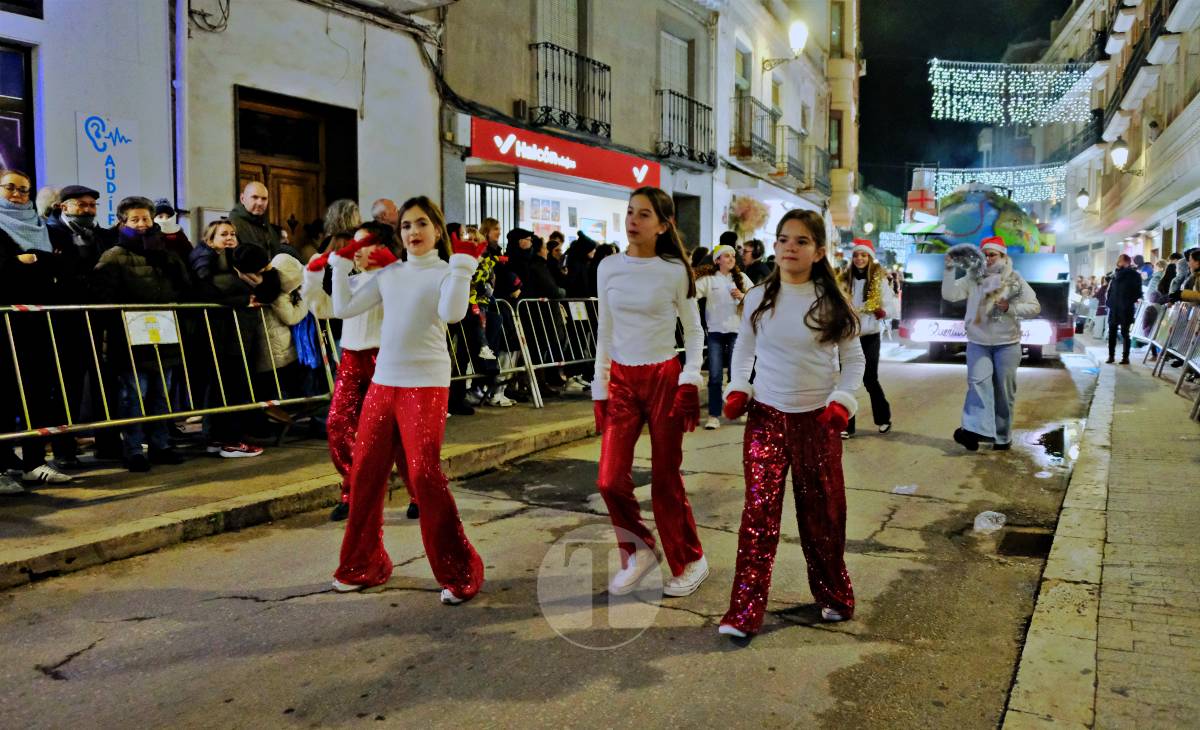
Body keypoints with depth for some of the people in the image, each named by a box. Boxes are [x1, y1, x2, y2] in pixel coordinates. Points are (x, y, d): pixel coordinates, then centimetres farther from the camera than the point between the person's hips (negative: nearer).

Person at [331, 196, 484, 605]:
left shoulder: (445, 273, -1)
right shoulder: (388, 274, 14)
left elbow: (452, 313, -21)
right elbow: (343, 309, 12)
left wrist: (463, 263, -20)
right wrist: (342, 263, 11)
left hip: (425, 385, -6)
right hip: (383, 383, 6)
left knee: (425, 476, -11)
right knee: (365, 474, 8)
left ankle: (459, 574, 3)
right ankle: (364, 566, 25)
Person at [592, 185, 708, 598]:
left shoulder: (674, 271, -6)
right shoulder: (608, 268, 3)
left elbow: (694, 331, 1)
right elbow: (605, 332, 9)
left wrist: (690, 381, -10)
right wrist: (599, 389, 7)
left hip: (663, 377, -3)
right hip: (621, 380, 3)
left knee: (665, 479, 3)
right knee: (611, 480, -4)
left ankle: (690, 560, 23)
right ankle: (638, 551, 21)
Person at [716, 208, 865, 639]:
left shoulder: (831, 303, -3)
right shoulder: (757, 299, 1)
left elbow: (854, 358, 4)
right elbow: (744, 348, 13)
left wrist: (842, 401, -10)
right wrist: (738, 388, -2)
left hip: (817, 421, 0)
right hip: (766, 417, 1)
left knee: (821, 513, 10)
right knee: (759, 512, -6)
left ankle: (833, 596, 32)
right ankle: (744, 612, -2)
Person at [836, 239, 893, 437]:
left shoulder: (879, 279, -4)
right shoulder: (843, 279, 3)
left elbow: (890, 308, -4)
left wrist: (882, 312, -23)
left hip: (870, 337, -2)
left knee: (870, 379, 3)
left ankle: (884, 418, 25)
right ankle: (846, 425, 10)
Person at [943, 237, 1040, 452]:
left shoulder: (1015, 281, 2)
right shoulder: (973, 280, 5)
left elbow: (1034, 307, 1)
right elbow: (949, 294, -4)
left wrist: (1010, 308, -15)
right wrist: (950, 269, -13)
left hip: (1007, 344, 0)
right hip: (978, 344, 0)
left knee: (1004, 390, 5)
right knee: (978, 382, -18)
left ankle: (1002, 437, 15)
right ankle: (974, 430, -29)